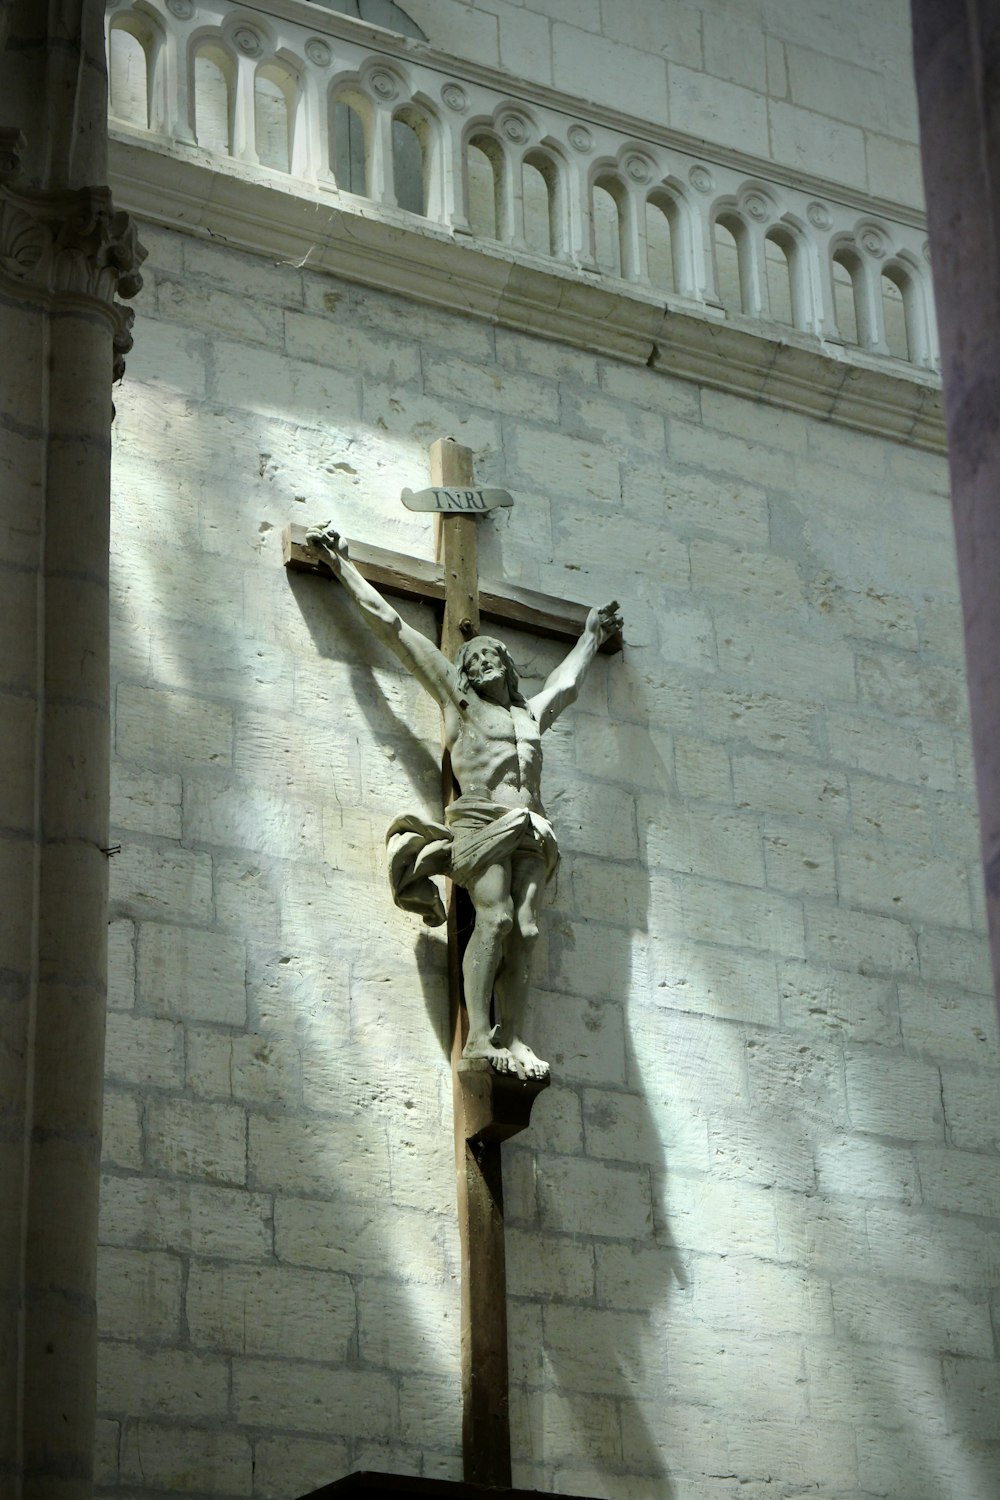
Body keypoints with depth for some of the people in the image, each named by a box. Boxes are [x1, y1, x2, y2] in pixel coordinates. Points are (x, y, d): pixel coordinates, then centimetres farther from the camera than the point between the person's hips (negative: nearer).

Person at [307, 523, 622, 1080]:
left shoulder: (532, 713, 29)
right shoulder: (458, 699, 17)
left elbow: (568, 681, 53)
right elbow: (390, 624, 21)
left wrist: (592, 636, 68)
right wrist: (343, 564, 24)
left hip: (530, 832, 5)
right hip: (481, 820, -4)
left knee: (526, 929, -13)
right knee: (496, 918, -23)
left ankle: (513, 1040, -20)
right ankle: (478, 1036, -28)